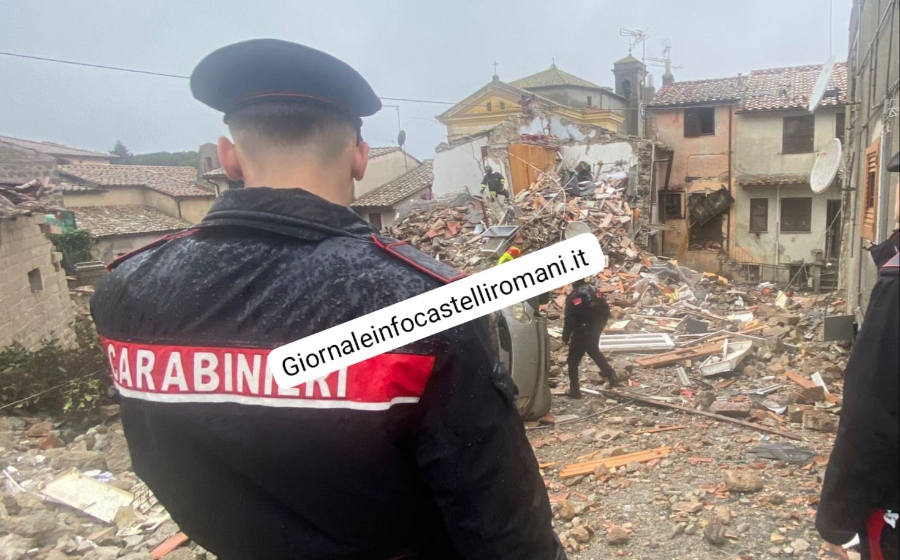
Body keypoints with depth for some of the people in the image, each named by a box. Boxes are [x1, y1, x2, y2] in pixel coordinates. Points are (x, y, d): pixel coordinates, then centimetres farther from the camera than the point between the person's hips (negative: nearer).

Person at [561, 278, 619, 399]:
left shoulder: (573, 297, -16)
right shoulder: (594, 290, 4)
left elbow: (569, 320, -18)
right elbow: (606, 310, 7)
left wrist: (565, 336, -7)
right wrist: (599, 326, 19)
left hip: (581, 333, -6)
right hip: (595, 331, 6)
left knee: (573, 361, 7)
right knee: (595, 352, 31)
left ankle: (574, 390, 8)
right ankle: (612, 376, 32)